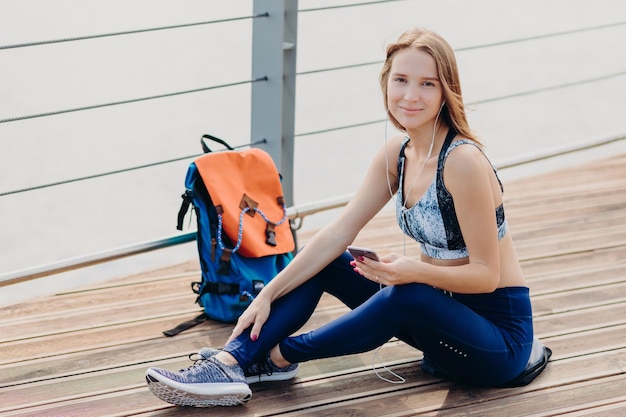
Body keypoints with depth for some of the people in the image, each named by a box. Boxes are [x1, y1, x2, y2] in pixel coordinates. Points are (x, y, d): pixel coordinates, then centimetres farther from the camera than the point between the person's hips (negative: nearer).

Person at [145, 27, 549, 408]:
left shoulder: (463, 161, -23)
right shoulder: (397, 154, 0)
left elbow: (487, 275, -20)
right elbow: (338, 234, 0)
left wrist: (416, 271, -36)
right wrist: (268, 295, -5)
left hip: (499, 329, -8)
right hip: (444, 312, 8)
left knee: (408, 298, -36)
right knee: (322, 263, 2)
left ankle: (278, 356, -16)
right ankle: (232, 363, -14)